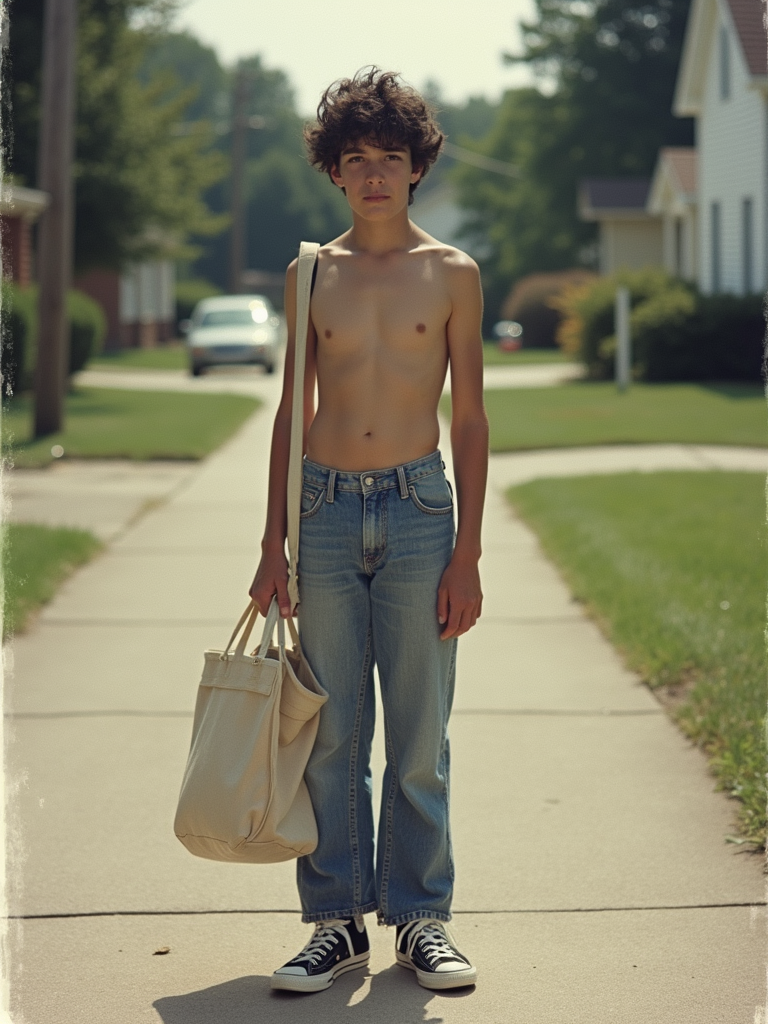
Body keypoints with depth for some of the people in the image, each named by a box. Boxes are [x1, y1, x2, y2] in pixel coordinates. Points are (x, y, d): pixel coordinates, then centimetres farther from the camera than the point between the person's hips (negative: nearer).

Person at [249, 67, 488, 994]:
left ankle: (421, 917, 15)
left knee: (419, 736, 3)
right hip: (327, 509, 1)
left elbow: (469, 420, 4)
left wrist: (467, 553, -2)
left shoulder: (452, 274, 4)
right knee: (330, 734, 4)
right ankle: (337, 919, 14)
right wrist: (272, 546, 6)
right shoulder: (310, 275, 8)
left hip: (418, 508, -1)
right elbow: (292, 413, 11)